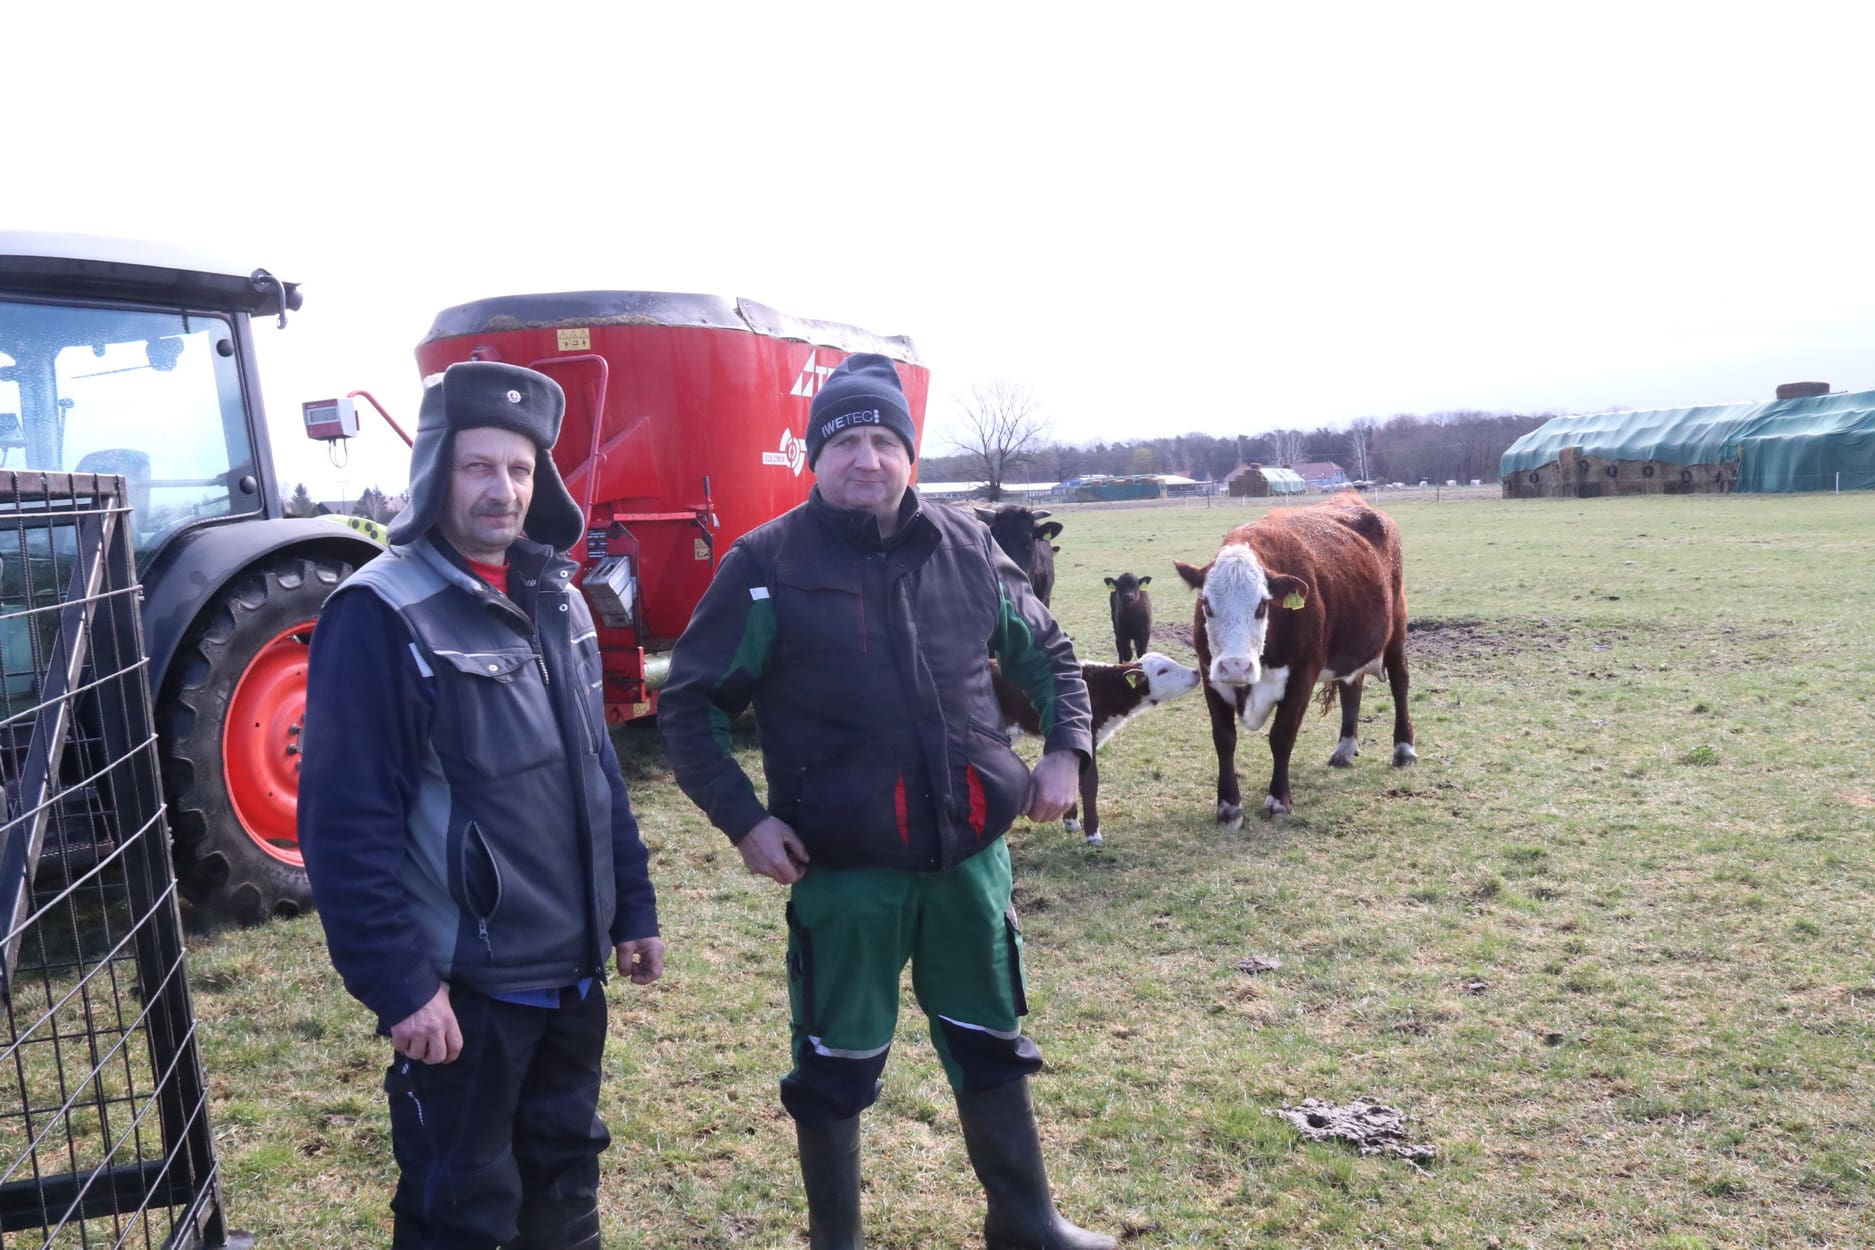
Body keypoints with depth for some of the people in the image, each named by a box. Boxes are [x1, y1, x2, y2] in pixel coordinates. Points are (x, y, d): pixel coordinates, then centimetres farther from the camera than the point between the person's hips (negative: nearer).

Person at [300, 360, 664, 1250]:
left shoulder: (554, 599, 7)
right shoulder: (381, 614, -16)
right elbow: (347, 825, -19)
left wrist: (632, 908, 13)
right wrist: (399, 981, -20)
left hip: (571, 966, 7)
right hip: (464, 978, -7)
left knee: (565, 1175, 22)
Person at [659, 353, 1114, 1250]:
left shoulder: (965, 547, 2)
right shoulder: (769, 564, -8)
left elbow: (1046, 652, 17)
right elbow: (689, 705, -3)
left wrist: (1065, 747, 3)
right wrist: (743, 819, -12)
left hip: (970, 856, 4)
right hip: (842, 870, -3)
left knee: (991, 1046, 20)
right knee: (837, 1067, 12)